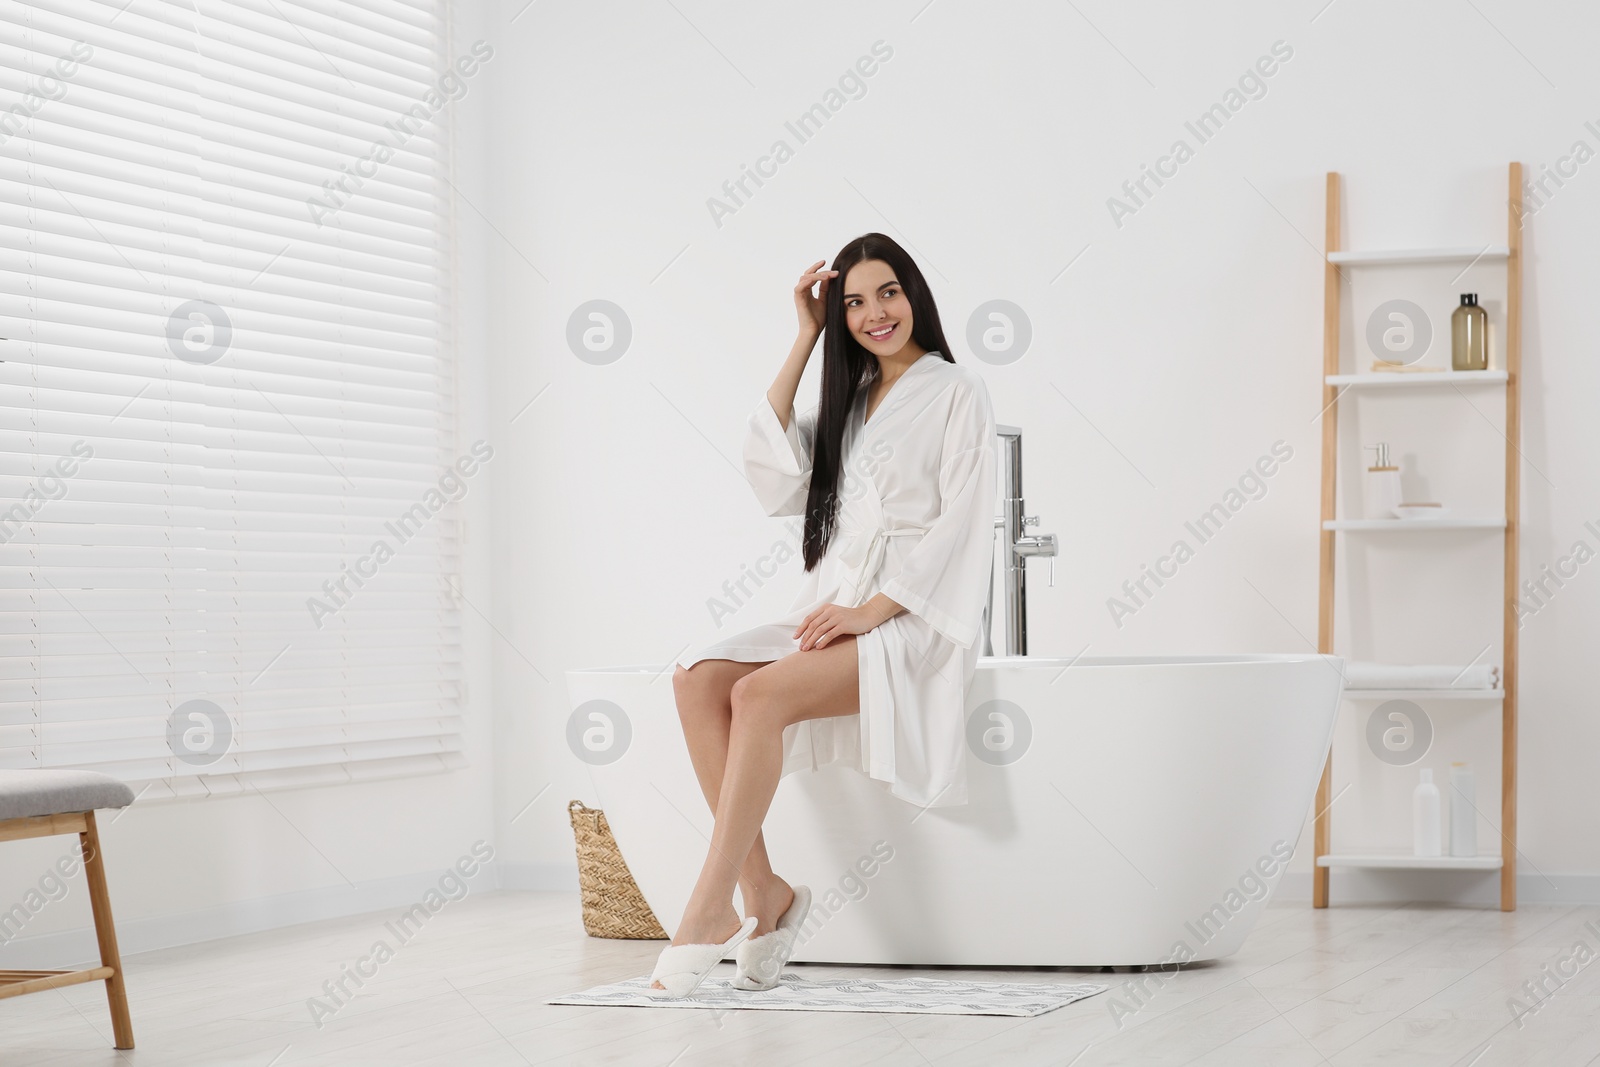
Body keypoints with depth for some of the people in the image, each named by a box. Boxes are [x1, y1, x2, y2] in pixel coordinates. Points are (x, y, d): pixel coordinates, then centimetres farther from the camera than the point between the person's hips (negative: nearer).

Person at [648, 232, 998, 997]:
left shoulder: (956, 392, 2)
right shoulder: (849, 399, 22)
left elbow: (962, 524, -7)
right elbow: (773, 474, 9)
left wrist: (871, 611, -17)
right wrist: (806, 339, 10)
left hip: (913, 622, -7)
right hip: (839, 611, 7)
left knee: (759, 694, -30)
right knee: (697, 679, -19)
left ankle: (709, 912, -28)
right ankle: (764, 892, -20)